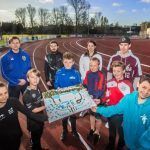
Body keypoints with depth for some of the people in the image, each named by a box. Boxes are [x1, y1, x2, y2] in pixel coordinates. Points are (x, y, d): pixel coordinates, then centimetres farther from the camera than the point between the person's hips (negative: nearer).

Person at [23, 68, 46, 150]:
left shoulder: (37, 89, -5)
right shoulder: (27, 94, -28)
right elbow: (33, 110, -24)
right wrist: (46, 106, -21)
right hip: (33, 121, -7)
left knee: (39, 136, 28)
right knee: (35, 138, 16)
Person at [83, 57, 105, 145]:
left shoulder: (101, 75, -23)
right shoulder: (88, 73, -5)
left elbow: (100, 90, -24)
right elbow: (85, 85, 5)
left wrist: (94, 97, -28)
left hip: (97, 99, -5)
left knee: (98, 116, 11)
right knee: (91, 113, 23)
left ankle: (97, 133, 33)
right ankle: (92, 129, 45)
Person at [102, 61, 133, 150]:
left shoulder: (128, 84, -18)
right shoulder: (109, 83, -2)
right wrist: (103, 100, -8)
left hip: (121, 113, -4)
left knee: (121, 132, 18)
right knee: (111, 131, 26)